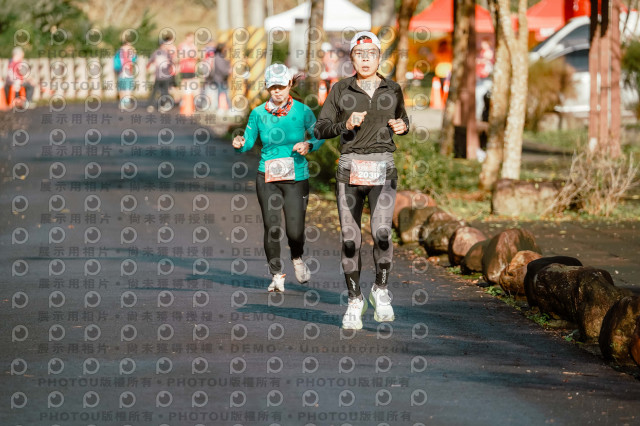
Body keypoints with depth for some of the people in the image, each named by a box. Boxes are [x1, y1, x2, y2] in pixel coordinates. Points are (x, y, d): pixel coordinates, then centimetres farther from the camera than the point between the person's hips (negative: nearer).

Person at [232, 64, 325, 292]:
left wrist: (308, 145, -13)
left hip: (296, 178, -1)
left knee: (295, 231, -5)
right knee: (271, 228, -6)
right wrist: (240, 144, -17)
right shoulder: (259, 113, 2)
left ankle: (297, 258, 30)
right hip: (267, 177, 1)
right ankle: (277, 275, 11)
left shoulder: (302, 111, -2)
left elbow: (318, 137, 8)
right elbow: (248, 141, 5)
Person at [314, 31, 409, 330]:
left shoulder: (393, 90, 7)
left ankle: (381, 290, 3)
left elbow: (401, 121, 22)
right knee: (350, 239, 0)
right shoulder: (340, 90, 3)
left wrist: (402, 126, -1)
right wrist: (346, 125, -16)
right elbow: (320, 129, 2)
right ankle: (355, 300, 17)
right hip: (349, 169, 0)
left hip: (383, 170, 0)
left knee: (381, 233, -19)